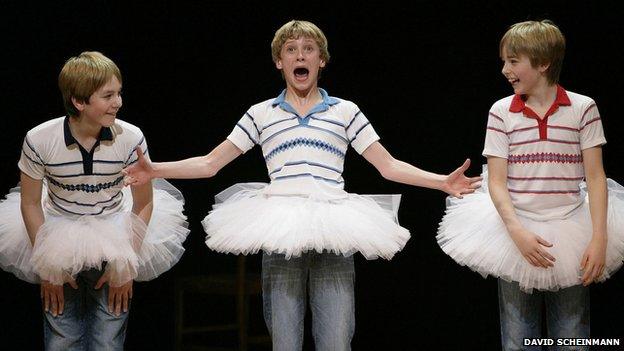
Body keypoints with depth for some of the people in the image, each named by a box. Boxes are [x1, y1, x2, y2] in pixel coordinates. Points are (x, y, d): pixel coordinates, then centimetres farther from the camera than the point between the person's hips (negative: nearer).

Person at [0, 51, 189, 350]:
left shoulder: (130, 138, -16)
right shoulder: (39, 140, -17)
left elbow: (143, 204, -3)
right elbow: (30, 204, -4)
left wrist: (126, 264, -6)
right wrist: (47, 266, -5)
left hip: (114, 230, 0)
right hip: (59, 232, 0)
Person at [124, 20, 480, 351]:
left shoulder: (345, 111, 15)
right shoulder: (261, 114, 15)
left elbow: (389, 165, 13)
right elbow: (209, 164, 14)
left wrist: (443, 181, 2)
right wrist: (154, 170, 3)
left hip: (333, 233, 0)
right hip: (280, 234, 0)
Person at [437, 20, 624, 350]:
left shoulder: (582, 108, -2)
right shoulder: (502, 111, 0)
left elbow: (596, 178, -2)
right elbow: (496, 181, -2)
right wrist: (518, 233, -17)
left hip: (570, 234, -1)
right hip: (517, 233, 1)